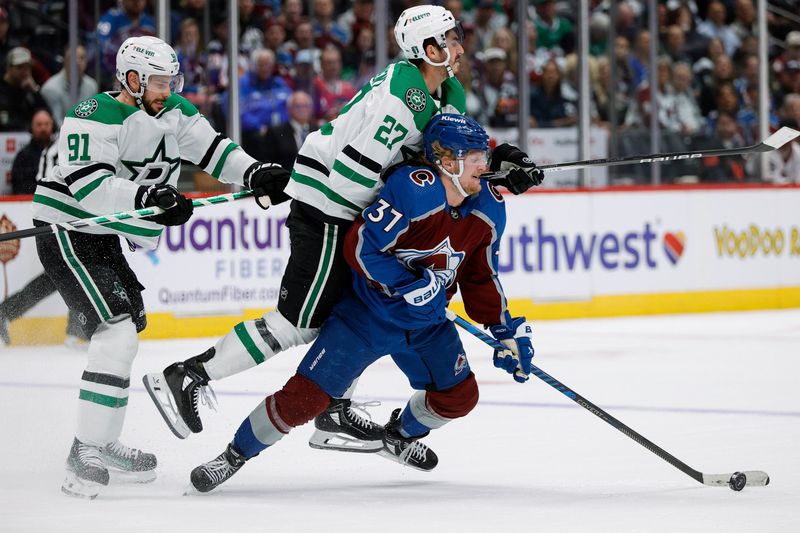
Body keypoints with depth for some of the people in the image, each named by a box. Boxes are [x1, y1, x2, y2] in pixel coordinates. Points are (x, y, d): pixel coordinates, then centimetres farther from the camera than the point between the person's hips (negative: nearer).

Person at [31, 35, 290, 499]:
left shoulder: (175, 114, 5)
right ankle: (85, 453, -21)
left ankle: (102, 443, 32)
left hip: (106, 239, 10)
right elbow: (88, 183, -30)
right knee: (117, 333, -20)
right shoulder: (97, 117, -20)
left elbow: (212, 149, 4)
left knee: (127, 331, 19)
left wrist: (256, 174, -13)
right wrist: (147, 197, -41)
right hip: (67, 232, -10)